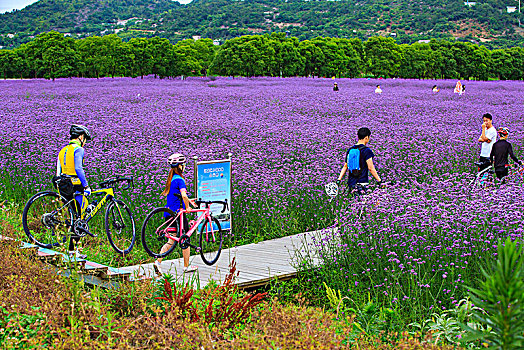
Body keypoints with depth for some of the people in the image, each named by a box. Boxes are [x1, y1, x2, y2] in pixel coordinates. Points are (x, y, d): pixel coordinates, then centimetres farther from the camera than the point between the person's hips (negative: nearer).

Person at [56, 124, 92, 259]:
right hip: (76, 188, -8)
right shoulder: (78, 149, -7)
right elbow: (78, 168, -21)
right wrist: (86, 186, -19)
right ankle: (74, 248, -7)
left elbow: (58, 173, 18)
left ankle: (70, 249, 13)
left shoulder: (62, 151, 18)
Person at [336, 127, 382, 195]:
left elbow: (345, 166, 15)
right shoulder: (366, 150, -7)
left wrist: (339, 180, 18)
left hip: (351, 183, 5)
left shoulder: (350, 150, 11)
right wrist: (379, 181, -4)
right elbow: (371, 168, -10)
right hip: (362, 183, -5)